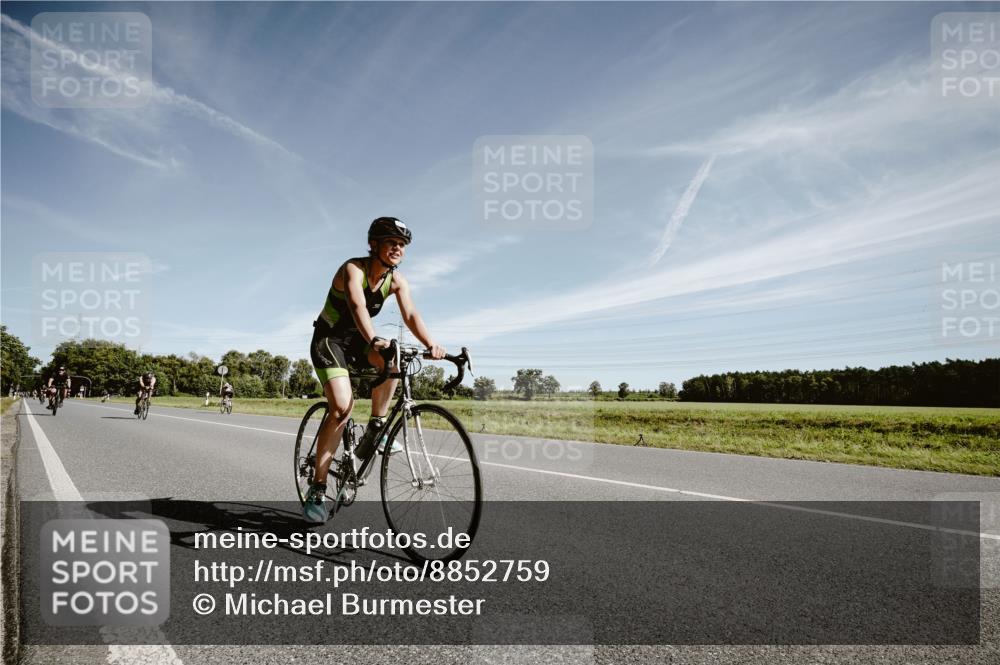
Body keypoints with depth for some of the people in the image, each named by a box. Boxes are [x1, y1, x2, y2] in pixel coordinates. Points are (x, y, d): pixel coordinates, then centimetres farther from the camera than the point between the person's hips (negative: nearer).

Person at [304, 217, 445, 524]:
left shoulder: (397, 280, -6)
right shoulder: (353, 269, -23)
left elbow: (410, 315, -19)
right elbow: (358, 306, -41)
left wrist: (430, 344, -38)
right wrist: (374, 341, -59)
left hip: (357, 340, 5)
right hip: (329, 339, -5)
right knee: (342, 406, -22)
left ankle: (375, 429, -11)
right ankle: (317, 489, -12)